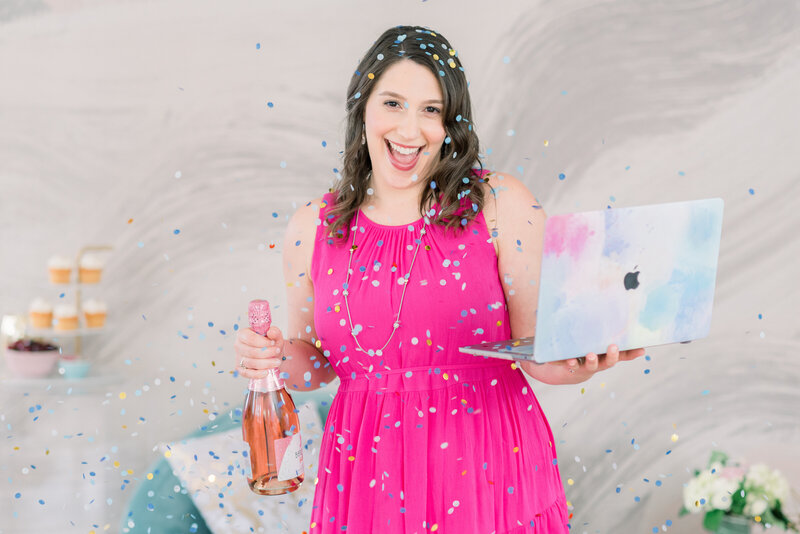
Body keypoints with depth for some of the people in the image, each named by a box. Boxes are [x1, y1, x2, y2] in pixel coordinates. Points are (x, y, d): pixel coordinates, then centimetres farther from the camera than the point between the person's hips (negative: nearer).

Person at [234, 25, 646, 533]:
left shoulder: (502, 205, -6)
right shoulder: (312, 229, 1)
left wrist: (581, 361, -27)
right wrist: (275, 358, -8)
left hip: (488, 472, -2)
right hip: (371, 475, 2)